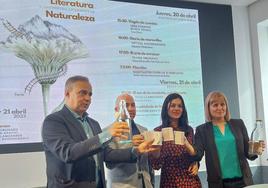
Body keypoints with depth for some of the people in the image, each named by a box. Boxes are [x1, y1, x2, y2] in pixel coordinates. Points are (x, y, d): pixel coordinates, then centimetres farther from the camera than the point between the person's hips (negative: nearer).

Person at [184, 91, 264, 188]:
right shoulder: (202, 129, 2)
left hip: (243, 179, 2)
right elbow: (198, 155, -7)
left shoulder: (238, 124, 6)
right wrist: (188, 146, -27)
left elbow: (248, 152, 9)